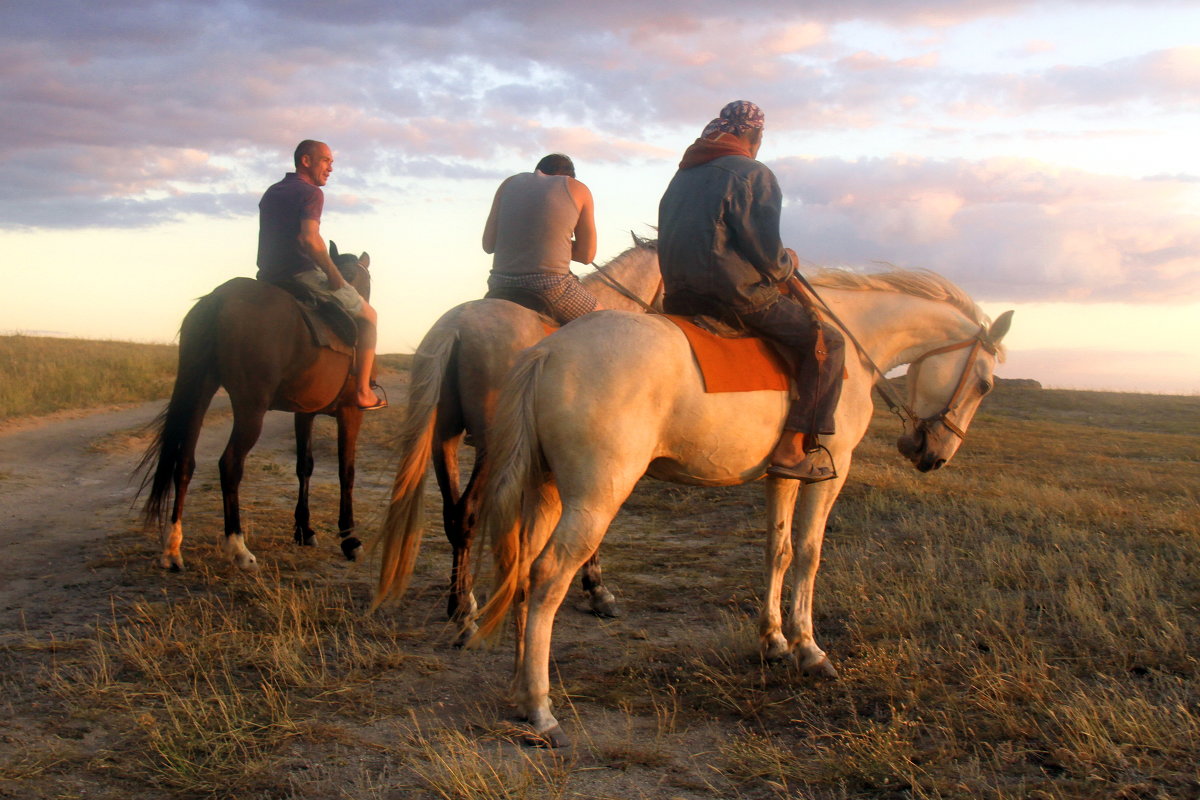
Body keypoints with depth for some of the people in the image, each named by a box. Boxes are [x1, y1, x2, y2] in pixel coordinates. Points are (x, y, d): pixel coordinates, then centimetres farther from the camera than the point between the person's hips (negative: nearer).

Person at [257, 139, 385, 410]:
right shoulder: (310, 192, -9)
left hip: (269, 276, 8)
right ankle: (363, 392, 0)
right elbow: (309, 238, -24)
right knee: (368, 317, 6)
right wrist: (334, 275, -17)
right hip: (302, 274, -8)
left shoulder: (271, 193, 18)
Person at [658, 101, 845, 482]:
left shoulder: (682, 177, 19)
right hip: (736, 297, -9)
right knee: (826, 342, -2)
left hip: (680, 298, 9)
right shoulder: (754, 174, -7)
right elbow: (768, 259, -13)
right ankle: (792, 450, -11)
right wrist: (788, 263, 11)